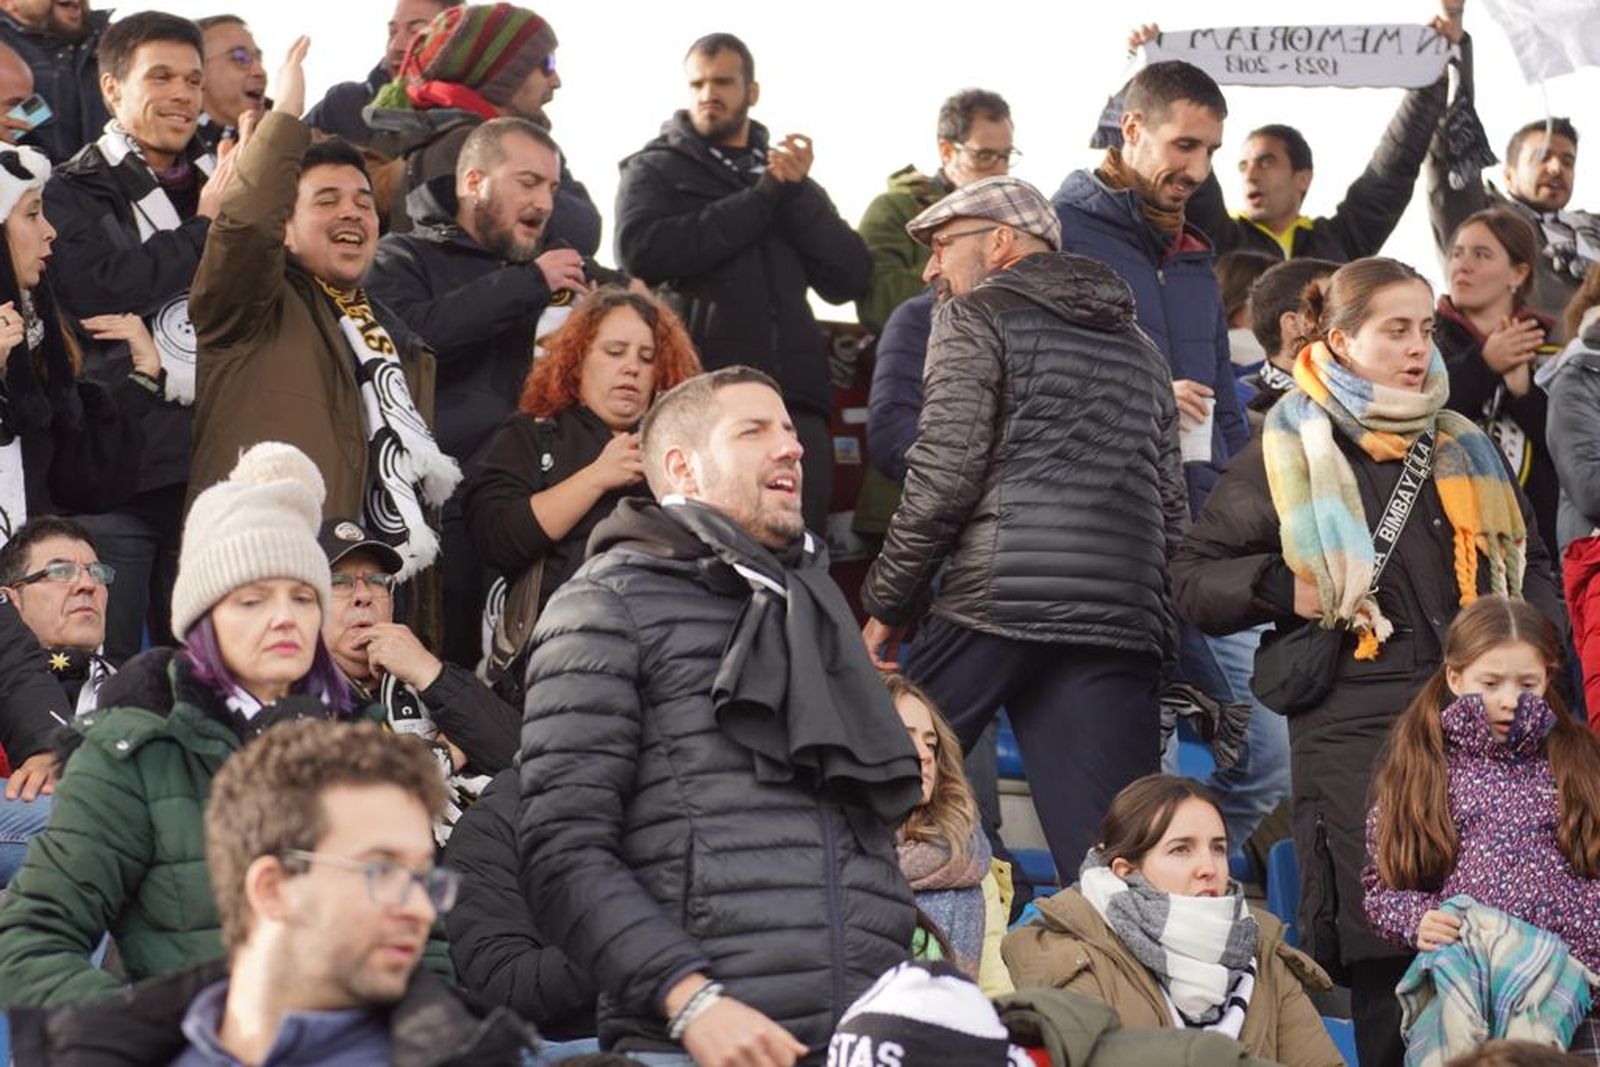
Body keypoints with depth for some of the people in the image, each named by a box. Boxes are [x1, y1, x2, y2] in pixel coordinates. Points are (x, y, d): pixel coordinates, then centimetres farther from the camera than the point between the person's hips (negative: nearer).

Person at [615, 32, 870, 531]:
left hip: (794, 398, 4)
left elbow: (849, 279, 11)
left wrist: (797, 192, -3)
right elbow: (642, 251, -10)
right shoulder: (656, 169, 12)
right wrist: (761, 197, -7)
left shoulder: (788, 174, 23)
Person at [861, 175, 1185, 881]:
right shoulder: (1137, 347, 27)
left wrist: (885, 606, 3)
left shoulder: (976, 316, 6)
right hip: (1121, 625, 6)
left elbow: (945, 477, -5)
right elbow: (1172, 511, 22)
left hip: (994, 606, -6)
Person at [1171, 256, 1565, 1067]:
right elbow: (1193, 577, 5)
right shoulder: (1286, 454, 3)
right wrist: (1282, 587, -11)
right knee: (1378, 937, -6)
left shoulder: (1466, 451, 17)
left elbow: (1529, 568, 26)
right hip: (1354, 718, -4)